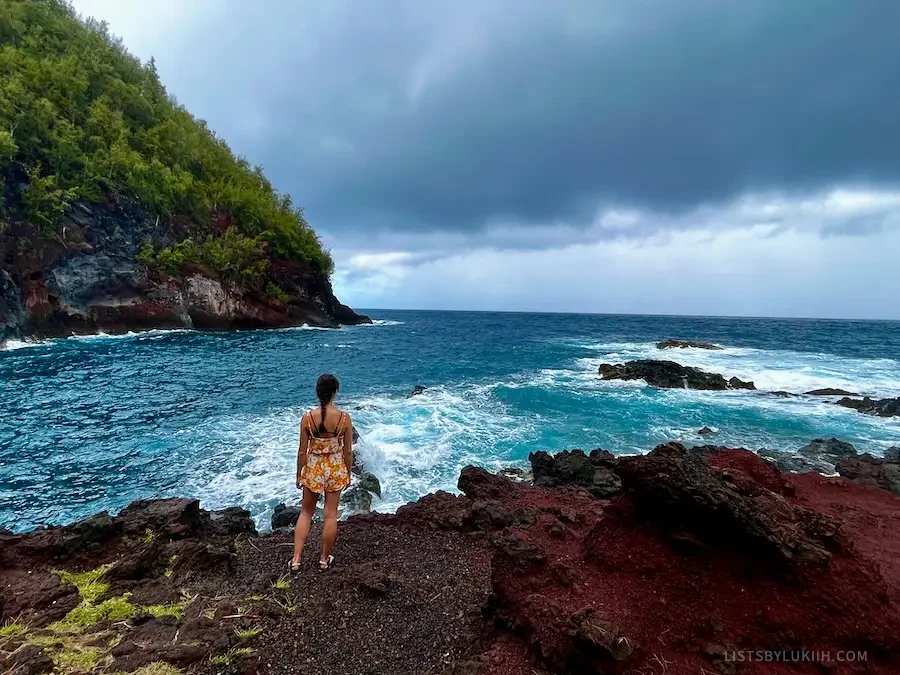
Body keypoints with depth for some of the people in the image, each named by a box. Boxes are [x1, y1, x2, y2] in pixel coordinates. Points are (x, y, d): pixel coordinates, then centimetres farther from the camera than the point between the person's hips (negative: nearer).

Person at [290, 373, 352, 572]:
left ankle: (296, 559, 19)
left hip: (313, 468, 1)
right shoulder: (344, 418, -16)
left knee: (306, 513, 20)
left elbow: (302, 451, -8)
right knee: (331, 515, 14)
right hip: (336, 469, 0)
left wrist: (299, 475, 7)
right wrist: (348, 473, 8)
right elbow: (347, 451, -7)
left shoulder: (307, 418, -16)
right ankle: (324, 559, 29)